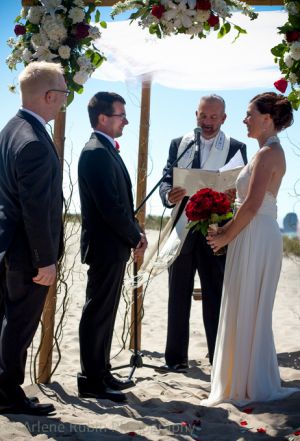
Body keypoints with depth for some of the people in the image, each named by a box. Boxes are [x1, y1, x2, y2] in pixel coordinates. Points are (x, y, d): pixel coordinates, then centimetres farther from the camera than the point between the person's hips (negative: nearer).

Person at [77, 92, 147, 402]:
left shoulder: (107, 150, 15)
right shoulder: (96, 152, -17)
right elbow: (110, 207, -23)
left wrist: (135, 232, 4)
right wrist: (135, 237, -12)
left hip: (113, 246, 10)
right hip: (105, 246, -10)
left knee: (104, 313, 16)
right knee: (98, 313, -2)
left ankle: (101, 373, 26)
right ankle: (91, 381, 6)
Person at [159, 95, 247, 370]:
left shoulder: (235, 148, 2)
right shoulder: (179, 144, 9)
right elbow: (166, 181, 4)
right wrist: (169, 195, -19)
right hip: (182, 231, 3)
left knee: (215, 299, 1)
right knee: (178, 298, 10)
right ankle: (176, 358, 20)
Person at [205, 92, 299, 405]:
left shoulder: (268, 153, -16)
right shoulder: (269, 152, 16)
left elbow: (251, 206, -22)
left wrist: (226, 236, -12)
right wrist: (227, 229, 12)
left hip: (256, 238, -10)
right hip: (253, 236, 10)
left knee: (247, 309, -2)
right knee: (248, 310, 15)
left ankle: (250, 385, 7)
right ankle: (245, 380, 24)